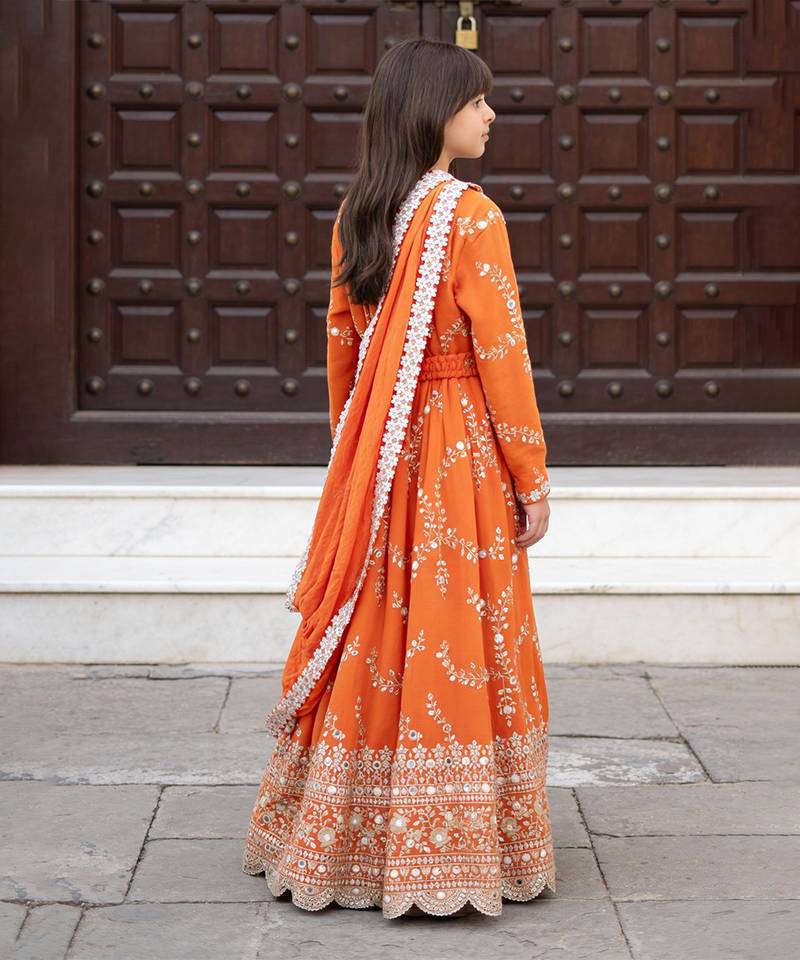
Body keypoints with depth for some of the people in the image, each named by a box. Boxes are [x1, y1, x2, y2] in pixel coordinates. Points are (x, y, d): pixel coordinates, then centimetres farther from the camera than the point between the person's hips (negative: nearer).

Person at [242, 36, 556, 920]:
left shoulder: (355, 216, 7)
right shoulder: (470, 215, -13)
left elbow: (341, 347, 13)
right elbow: (501, 354, -13)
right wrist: (531, 479, -7)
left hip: (373, 453, 6)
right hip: (460, 450, -6)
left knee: (369, 638, 13)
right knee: (454, 645, 1)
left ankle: (336, 839, 22)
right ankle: (449, 849, 8)